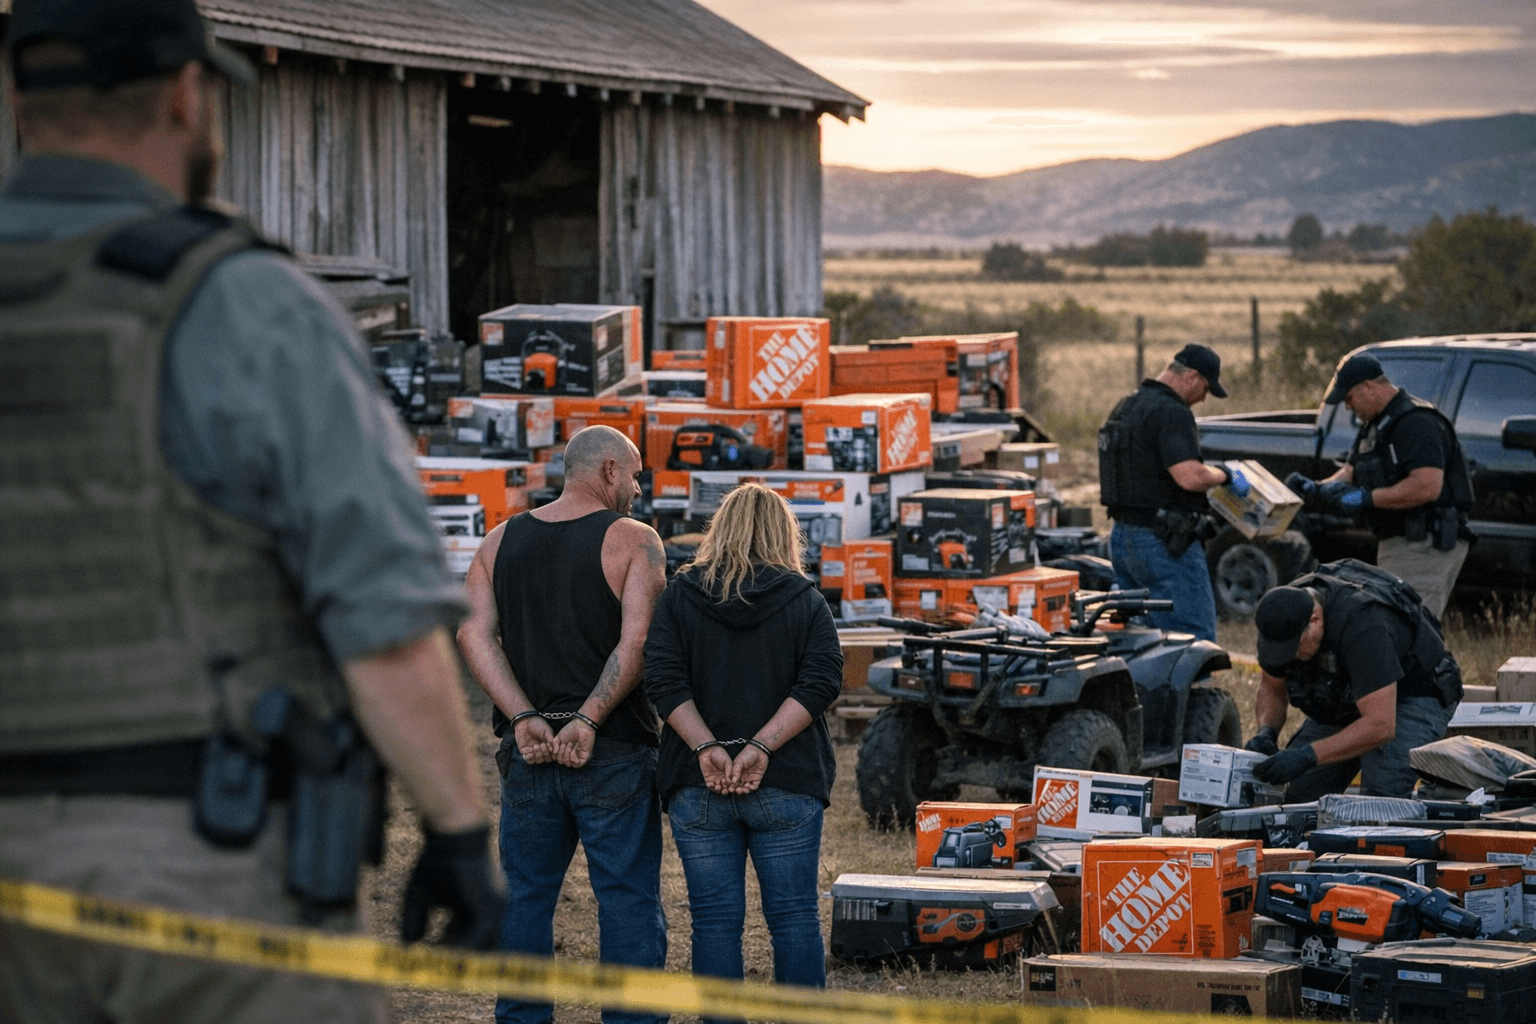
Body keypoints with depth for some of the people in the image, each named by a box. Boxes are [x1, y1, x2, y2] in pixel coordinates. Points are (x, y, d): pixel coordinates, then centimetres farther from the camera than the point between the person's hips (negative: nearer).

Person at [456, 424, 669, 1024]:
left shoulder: (500, 542, 10)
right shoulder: (633, 541, -4)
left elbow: (473, 634, 0)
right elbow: (638, 644, -16)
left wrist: (525, 718, -8)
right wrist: (588, 720, -17)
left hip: (526, 750, 4)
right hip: (614, 751, -4)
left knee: (525, 894, 12)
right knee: (628, 897, 1)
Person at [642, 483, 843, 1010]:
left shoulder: (680, 595, 4)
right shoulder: (804, 599, 3)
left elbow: (664, 679, -7)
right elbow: (820, 681, -9)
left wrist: (706, 748, -13)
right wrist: (762, 748, -14)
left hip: (699, 789, 0)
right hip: (788, 788, 0)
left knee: (715, 922, 4)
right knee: (794, 917, 6)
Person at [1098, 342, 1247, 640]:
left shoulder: (1127, 406, 15)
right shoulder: (1171, 413, -17)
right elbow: (1190, 476, -27)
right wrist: (1224, 475, -8)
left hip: (1122, 537, 10)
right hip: (1164, 544, -10)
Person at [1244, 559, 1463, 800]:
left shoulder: (1363, 626, -40)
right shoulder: (1282, 615, -18)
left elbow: (1380, 725, -43)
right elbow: (1272, 688, 0)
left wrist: (1307, 756, -48)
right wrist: (1266, 732, -22)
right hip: (1344, 701, 7)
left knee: (1380, 796, -30)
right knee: (1296, 793, -9)